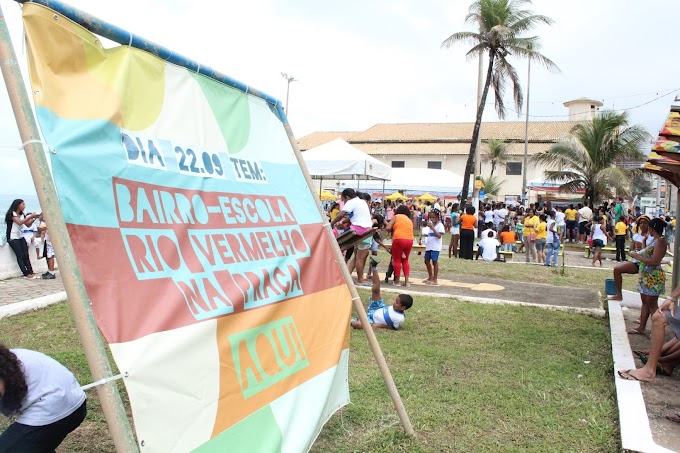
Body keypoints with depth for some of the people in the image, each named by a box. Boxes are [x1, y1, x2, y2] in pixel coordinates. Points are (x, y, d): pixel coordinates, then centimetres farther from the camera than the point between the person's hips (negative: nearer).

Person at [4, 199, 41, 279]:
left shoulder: (22, 214, 12)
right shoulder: (12, 213, -9)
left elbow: (28, 224, 8)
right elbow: (19, 222, -23)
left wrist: (34, 218, -4)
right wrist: (30, 217, -24)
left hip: (20, 237, 7)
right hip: (13, 238, -7)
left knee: (26, 255, -3)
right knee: (20, 256, -11)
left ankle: (31, 273, -8)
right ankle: (26, 274, -13)